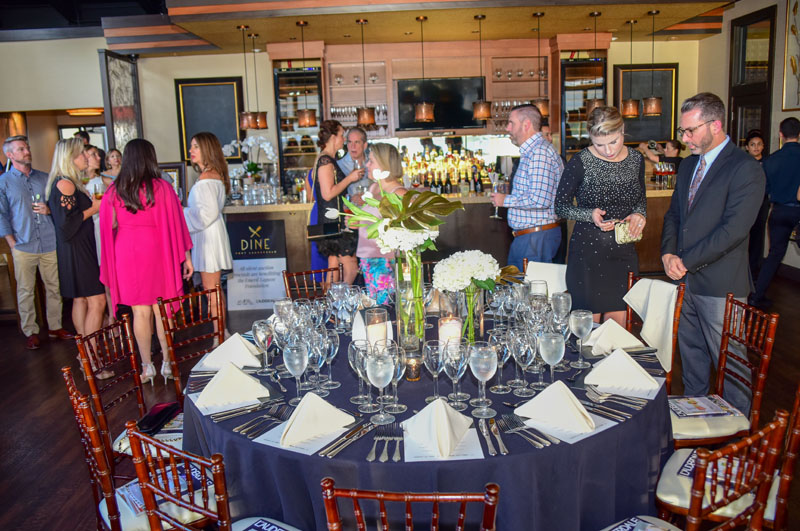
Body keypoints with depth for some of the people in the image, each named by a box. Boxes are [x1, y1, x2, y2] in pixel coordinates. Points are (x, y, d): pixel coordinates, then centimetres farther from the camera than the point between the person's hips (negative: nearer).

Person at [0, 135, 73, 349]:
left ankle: (55, 327, 20)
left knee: (54, 287, 8)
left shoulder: (44, 178, 11)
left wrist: (50, 209, -4)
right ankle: (30, 332, 13)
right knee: (25, 291, 3)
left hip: (50, 243, 3)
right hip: (23, 247, -3)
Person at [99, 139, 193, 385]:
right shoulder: (161, 188, -6)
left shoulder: (113, 192, 2)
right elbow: (175, 225, -5)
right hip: (157, 253, -2)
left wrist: (110, 266, 14)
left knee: (140, 312, 8)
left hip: (126, 255, 2)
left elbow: (107, 229, 6)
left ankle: (147, 367, 14)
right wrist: (186, 257, 2)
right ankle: (167, 363, 14)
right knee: (162, 311, 7)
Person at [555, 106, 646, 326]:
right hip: (587, 252, -4)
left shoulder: (636, 159, 4)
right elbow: (561, 205, -2)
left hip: (624, 253, 4)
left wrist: (639, 213, -2)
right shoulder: (580, 162, -9)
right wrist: (590, 215, -19)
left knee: (618, 325, 6)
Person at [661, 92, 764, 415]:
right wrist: (668, 253, -1)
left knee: (729, 360, 4)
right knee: (690, 352, 18)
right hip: (685, 279, 7)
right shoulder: (689, 164, 13)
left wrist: (686, 261, -16)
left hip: (720, 284, -7)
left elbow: (734, 229, -20)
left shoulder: (745, 168, -13)